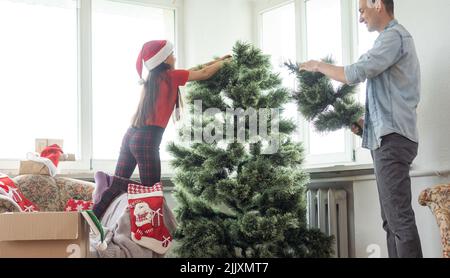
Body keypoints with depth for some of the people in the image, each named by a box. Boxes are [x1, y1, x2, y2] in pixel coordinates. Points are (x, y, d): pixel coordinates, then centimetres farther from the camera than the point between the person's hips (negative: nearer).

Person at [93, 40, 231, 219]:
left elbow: (193, 71, 29)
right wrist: (223, 63, 21)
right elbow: (204, 74, 4)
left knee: (118, 185, 11)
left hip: (131, 136, 8)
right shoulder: (170, 76, -3)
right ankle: (112, 183, -18)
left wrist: (215, 62, 34)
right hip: (147, 140, -8)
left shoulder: (153, 78, 19)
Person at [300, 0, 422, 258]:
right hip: (389, 136, 10)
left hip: (391, 138, -10)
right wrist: (367, 121, 14)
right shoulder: (394, 37, 24)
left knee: (399, 216, -14)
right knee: (393, 217, 8)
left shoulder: (394, 35, -7)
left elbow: (356, 73, -16)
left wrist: (319, 66, -1)